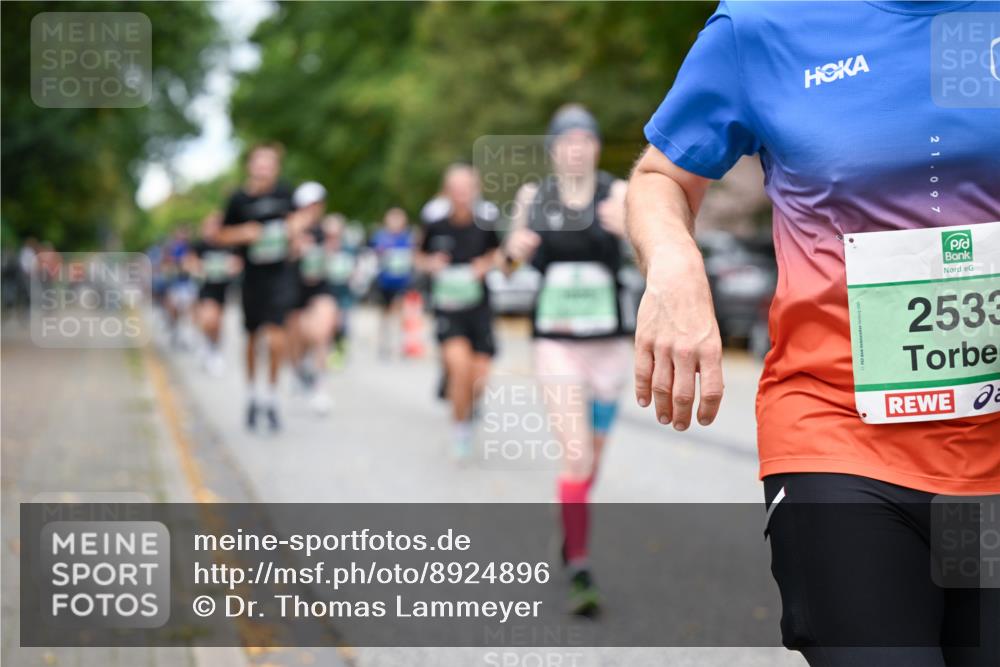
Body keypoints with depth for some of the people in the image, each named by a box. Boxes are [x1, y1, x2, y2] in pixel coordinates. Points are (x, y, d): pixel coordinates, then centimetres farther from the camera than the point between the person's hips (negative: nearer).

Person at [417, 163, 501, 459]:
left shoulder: (485, 227, -2)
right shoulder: (436, 227, -4)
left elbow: (497, 254, 17)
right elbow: (420, 258, 12)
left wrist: (487, 264, -4)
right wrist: (431, 263, -9)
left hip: (478, 307, 2)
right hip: (447, 308, -1)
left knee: (479, 377, -3)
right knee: (459, 363, -24)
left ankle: (465, 406, 36)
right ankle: (459, 428, -1)